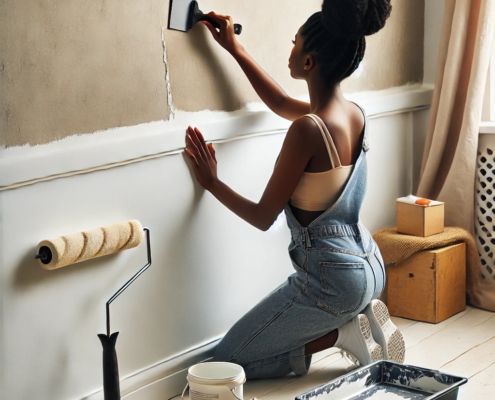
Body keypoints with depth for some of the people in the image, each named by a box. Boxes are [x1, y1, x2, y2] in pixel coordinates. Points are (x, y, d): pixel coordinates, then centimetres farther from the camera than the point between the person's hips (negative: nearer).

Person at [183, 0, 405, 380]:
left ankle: (344, 333, -3)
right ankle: (359, 320, 10)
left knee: (228, 360, 6)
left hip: (332, 276, -9)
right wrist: (234, 48, 25)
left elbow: (263, 217, -15)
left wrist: (212, 182, 0)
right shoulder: (355, 114, 1)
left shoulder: (307, 129, -24)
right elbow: (281, 104, 21)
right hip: (369, 265, 9)